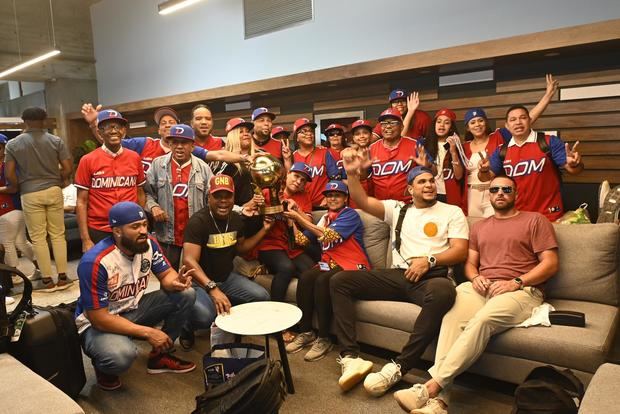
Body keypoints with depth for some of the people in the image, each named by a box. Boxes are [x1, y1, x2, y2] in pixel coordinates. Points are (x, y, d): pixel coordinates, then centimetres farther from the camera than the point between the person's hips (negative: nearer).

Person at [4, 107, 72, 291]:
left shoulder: (13, 144, 0)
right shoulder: (56, 141, 0)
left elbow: (9, 173, -4)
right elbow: (68, 168, -5)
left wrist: (16, 188, 14)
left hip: (30, 195, -1)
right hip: (53, 191, 1)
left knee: (38, 238, 6)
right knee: (58, 235, 8)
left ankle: (47, 280, 9)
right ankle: (62, 277, 10)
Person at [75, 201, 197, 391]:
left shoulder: (149, 244, -12)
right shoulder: (95, 262, -29)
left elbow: (166, 274, -1)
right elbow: (99, 318, -26)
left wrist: (175, 282, -27)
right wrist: (147, 332, -27)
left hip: (133, 309, 6)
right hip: (98, 323, -6)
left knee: (186, 294, -13)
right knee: (122, 356, -38)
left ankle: (160, 356, 5)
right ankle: (103, 366, 3)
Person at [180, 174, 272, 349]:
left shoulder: (236, 219, 2)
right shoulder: (198, 222, -21)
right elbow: (189, 261, -31)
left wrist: (264, 230, 7)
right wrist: (212, 288, -44)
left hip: (227, 277, 7)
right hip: (200, 282, -6)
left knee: (262, 297, -12)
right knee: (204, 316, -34)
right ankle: (186, 327, 4)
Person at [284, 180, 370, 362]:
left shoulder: (350, 215, -4)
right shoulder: (326, 217, 17)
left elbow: (327, 235, -19)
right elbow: (305, 240, 9)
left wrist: (299, 218, -16)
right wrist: (292, 219, -1)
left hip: (352, 266, -6)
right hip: (330, 263, 6)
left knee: (322, 281, -33)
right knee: (305, 277, -23)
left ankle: (323, 339, -20)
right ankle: (306, 332, -10)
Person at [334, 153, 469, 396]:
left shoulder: (452, 212, 13)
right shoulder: (397, 209, 20)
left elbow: (460, 251, 2)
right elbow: (363, 202, 7)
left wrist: (429, 260, -14)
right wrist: (352, 173, -8)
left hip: (432, 277, -3)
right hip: (398, 276, 3)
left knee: (443, 291, -42)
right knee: (340, 281, -13)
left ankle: (399, 367, -34)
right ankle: (350, 357, -23)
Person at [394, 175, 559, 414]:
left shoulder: (535, 220, 11)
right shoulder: (480, 226, 27)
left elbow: (550, 264, 2)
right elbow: (469, 263, 23)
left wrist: (516, 282, -11)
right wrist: (474, 277, -2)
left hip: (521, 290, -4)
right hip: (482, 288, 4)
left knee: (482, 320, -37)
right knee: (451, 315, -32)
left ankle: (432, 386, -38)